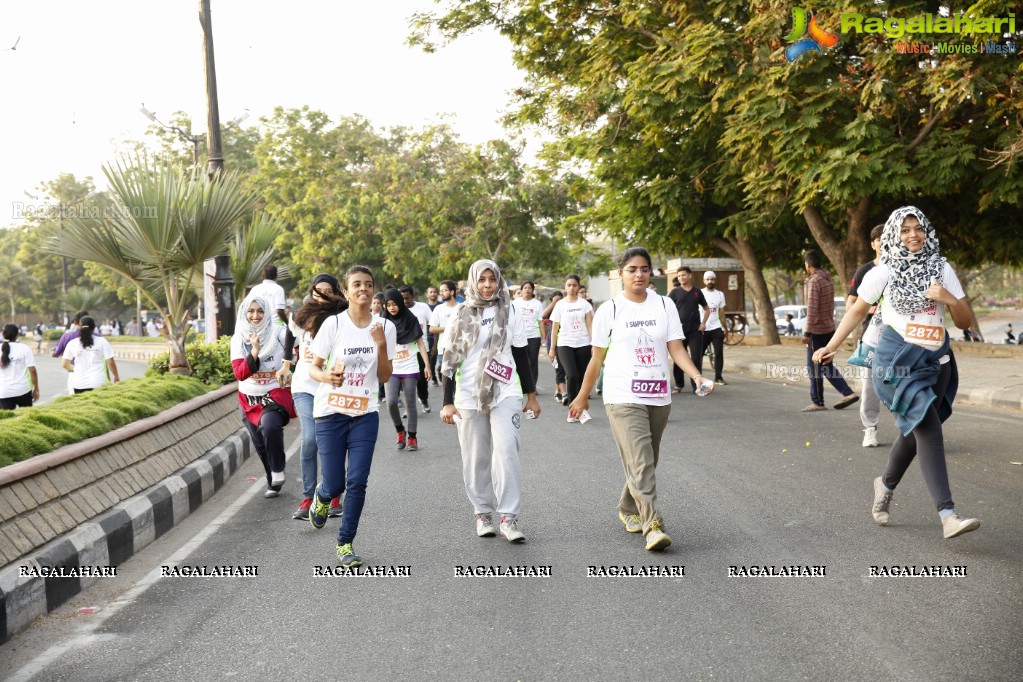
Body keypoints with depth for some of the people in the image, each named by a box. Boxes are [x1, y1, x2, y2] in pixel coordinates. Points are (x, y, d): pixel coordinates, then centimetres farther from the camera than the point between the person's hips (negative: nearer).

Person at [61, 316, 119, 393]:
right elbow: (110, 362, -3)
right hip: (98, 384, -2)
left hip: (79, 384, 2)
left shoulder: (72, 343, 4)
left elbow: (64, 364, 4)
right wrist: (116, 377, 11)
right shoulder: (102, 341, -2)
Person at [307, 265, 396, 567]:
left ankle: (345, 543, 11)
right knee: (335, 485, 1)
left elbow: (384, 377, 2)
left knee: (357, 482, -6)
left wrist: (381, 345, -13)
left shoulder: (385, 327, 1)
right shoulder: (333, 324, -7)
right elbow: (313, 367, -2)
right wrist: (326, 376, -24)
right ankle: (321, 497, 39)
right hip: (331, 413, -2)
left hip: (365, 414, 2)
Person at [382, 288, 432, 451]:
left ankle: (412, 437, 12)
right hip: (391, 370, 1)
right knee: (391, 402, -13)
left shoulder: (411, 320, 1)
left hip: (409, 369, 0)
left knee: (410, 403, 1)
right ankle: (400, 431, 11)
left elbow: (420, 343, 3)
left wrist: (427, 365, -5)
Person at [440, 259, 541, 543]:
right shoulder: (461, 316, 4)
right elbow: (450, 360, 3)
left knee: (506, 451, -14)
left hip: (505, 393, -1)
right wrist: (447, 403, -3)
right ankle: (483, 513, 18)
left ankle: (509, 517, -11)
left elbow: (521, 356, 11)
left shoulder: (510, 312, 6)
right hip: (469, 397, 1)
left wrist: (531, 395, 10)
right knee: (476, 458, 5)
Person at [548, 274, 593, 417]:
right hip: (565, 344, -1)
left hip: (583, 344, 1)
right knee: (572, 375, -17)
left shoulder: (584, 304, 5)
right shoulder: (560, 305, 4)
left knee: (582, 377, 3)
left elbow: (590, 325, 3)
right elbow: (554, 328, 8)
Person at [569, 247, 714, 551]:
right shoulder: (610, 310, -1)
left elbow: (676, 348, 0)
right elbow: (597, 358, 6)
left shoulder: (665, 305, 5)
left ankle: (628, 510, 33)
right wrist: (583, 397, 10)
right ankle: (652, 525, -16)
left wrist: (697, 376, -17)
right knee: (640, 463, -13)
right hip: (623, 397, -3)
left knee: (646, 462, 13)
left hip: (659, 396, 3)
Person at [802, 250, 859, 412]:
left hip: (817, 330, -9)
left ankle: (817, 402, 7)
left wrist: (807, 333, -19)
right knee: (826, 365, 15)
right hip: (830, 328, 9)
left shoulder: (814, 281, -16)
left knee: (814, 367, 1)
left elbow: (812, 309, -20)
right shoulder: (828, 280, 11)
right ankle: (848, 393, 10)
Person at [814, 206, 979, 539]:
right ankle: (947, 514, -21)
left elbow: (965, 322, 8)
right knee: (928, 429, -17)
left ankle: (886, 486, 41)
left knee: (913, 431, 14)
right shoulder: (883, 273, -1)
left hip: (935, 361, 4)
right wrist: (832, 346, 4)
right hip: (897, 360, -4)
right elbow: (857, 311, 11)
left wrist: (951, 300, -12)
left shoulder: (942, 269, 6)